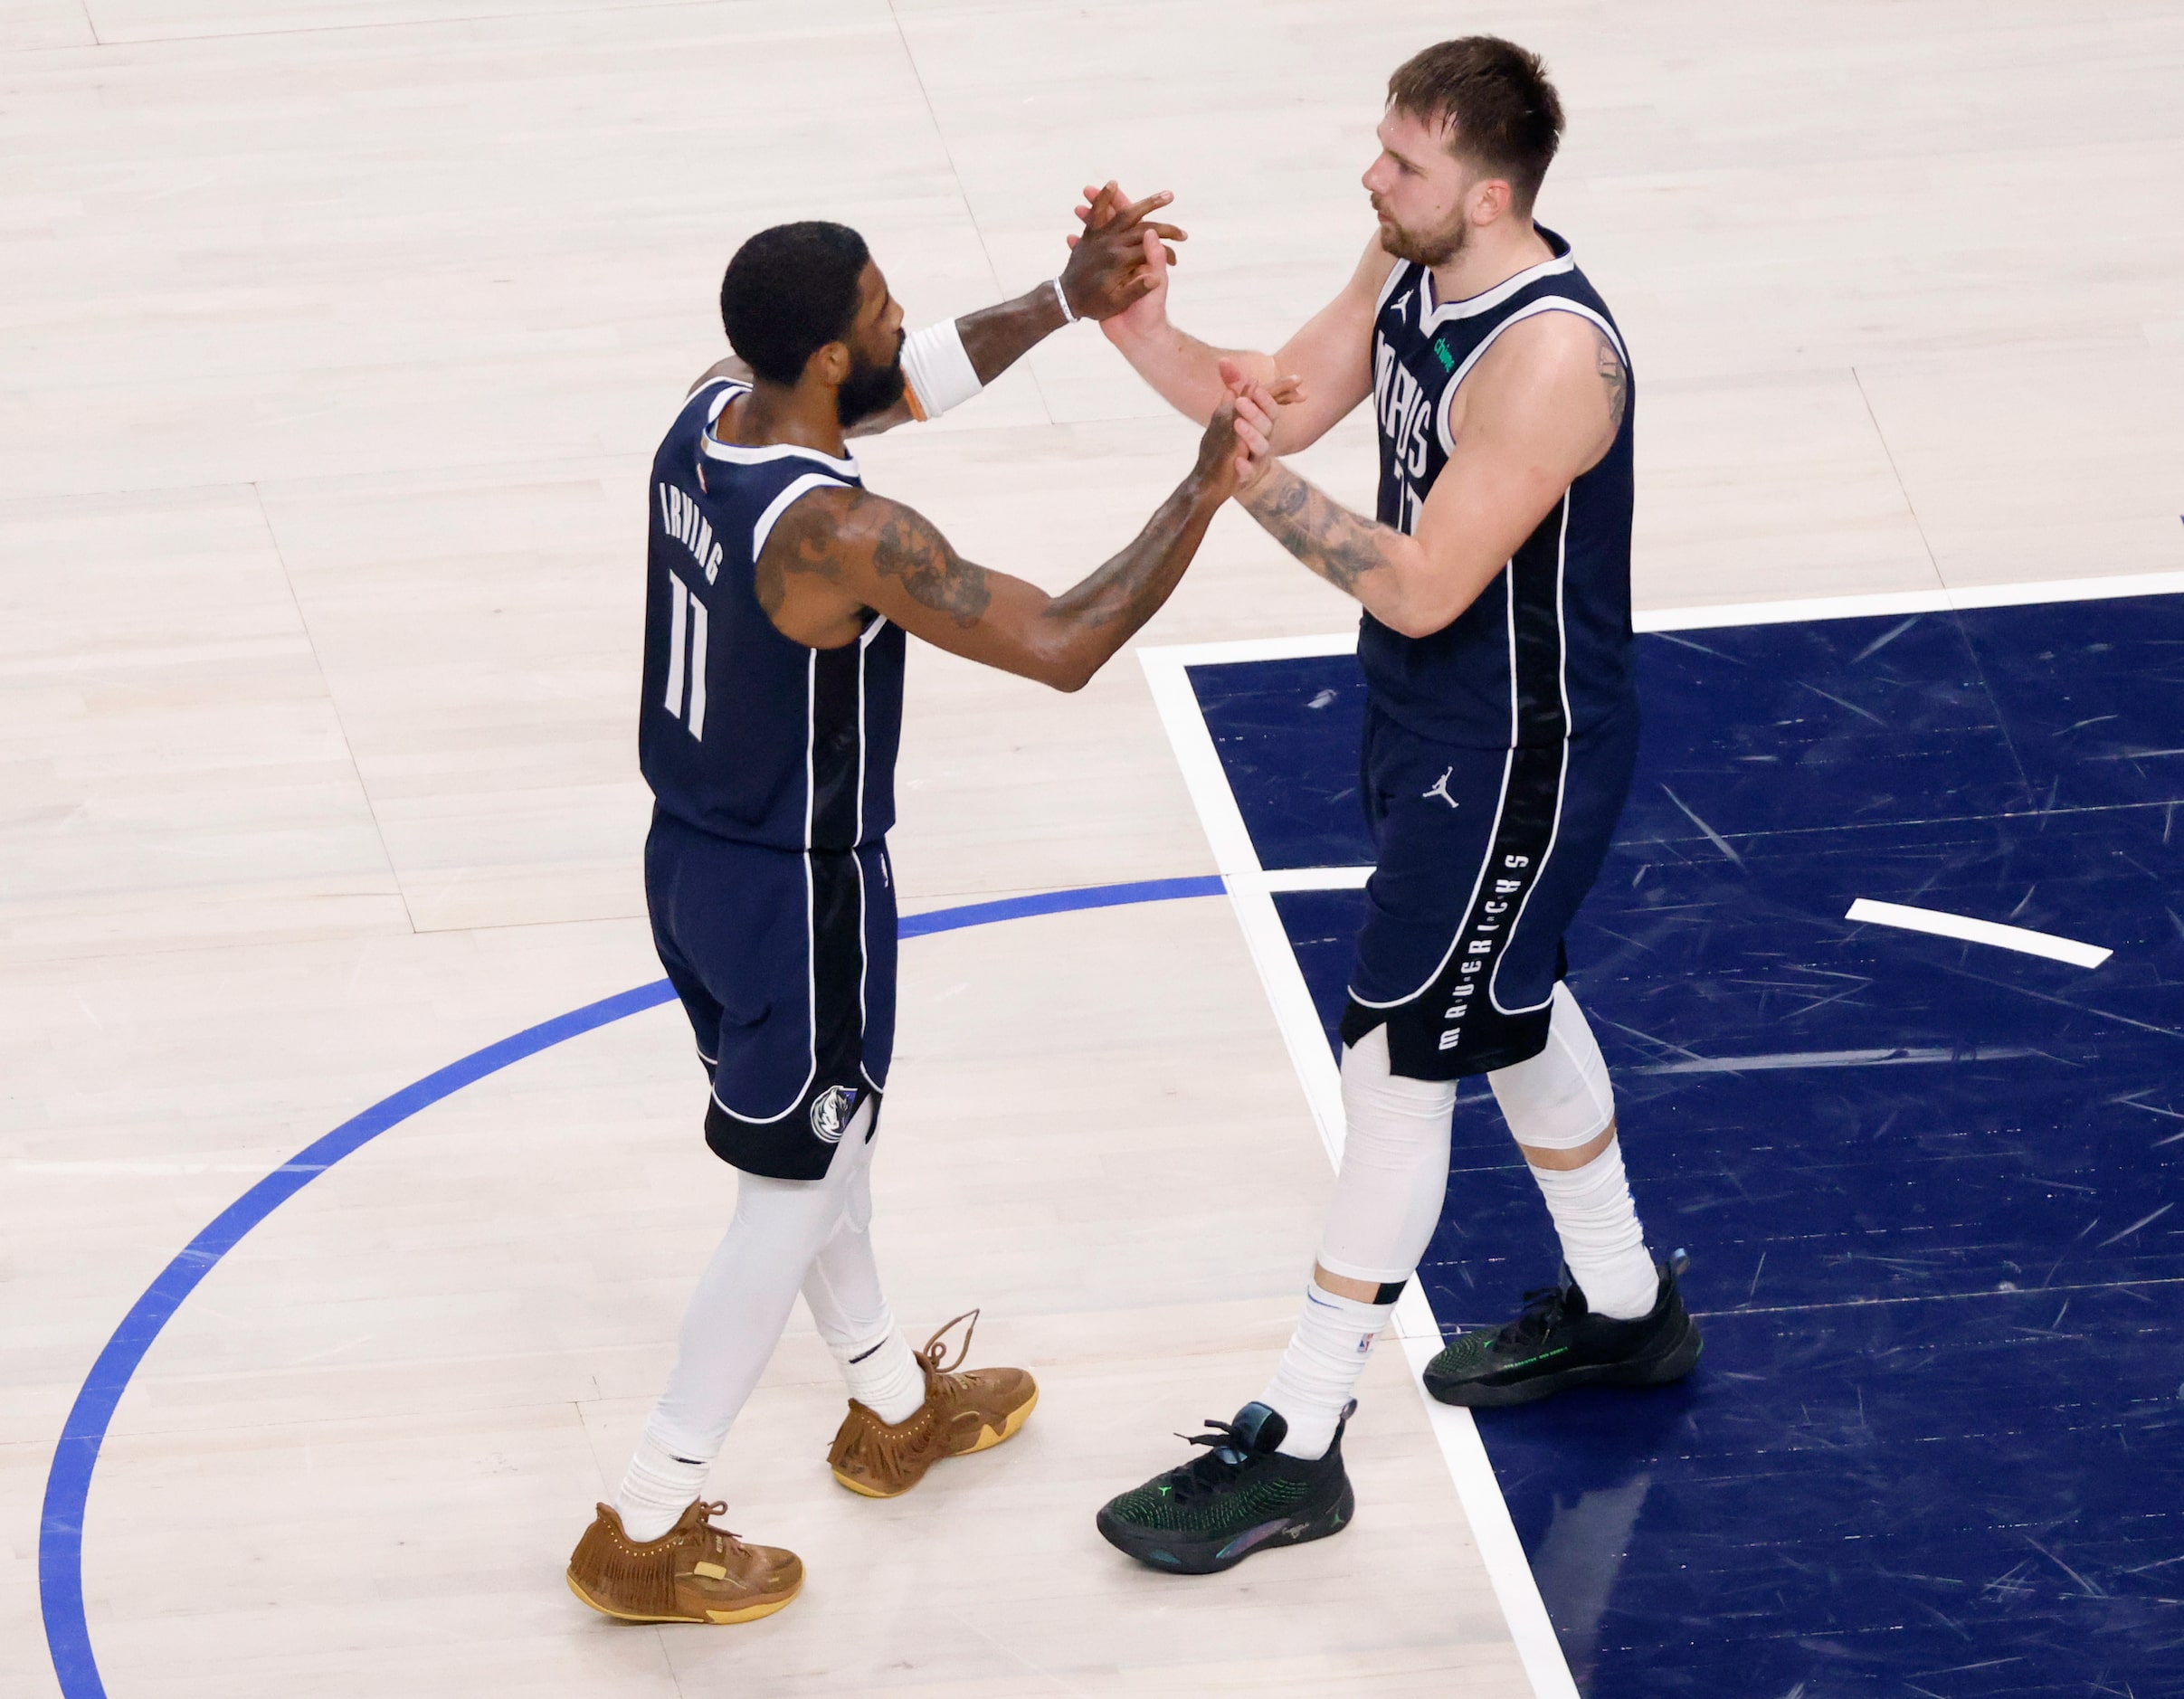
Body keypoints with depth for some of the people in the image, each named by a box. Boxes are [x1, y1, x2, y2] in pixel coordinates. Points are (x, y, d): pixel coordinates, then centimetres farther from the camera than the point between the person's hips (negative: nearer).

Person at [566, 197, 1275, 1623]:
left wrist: (1066, 302, 1)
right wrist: (1204, 494, -23)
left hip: (692, 859, 9)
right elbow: (1065, 648, -31)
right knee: (789, 1204, 8)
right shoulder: (837, 535, -33)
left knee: (830, 1126, 29)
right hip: (796, 900, -9)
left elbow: (908, 385, 10)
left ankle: (898, 1407, 50)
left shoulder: (712, 414, -8)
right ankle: (647, 1533, 17)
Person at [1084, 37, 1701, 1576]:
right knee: (1513, 1011, 26)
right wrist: (1148, 337, -13)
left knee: (1399, 1071, -3)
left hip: (1515, 765, -10)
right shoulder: (1411, 268, -5)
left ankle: (1299, 1446, 5)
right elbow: (1289, 401, 5)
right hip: (1440, 724, 10)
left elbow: (1421, 586, -30)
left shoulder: (1549, 356, -32)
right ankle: (1623, 1308, 47)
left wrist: (1253, 481, -31)